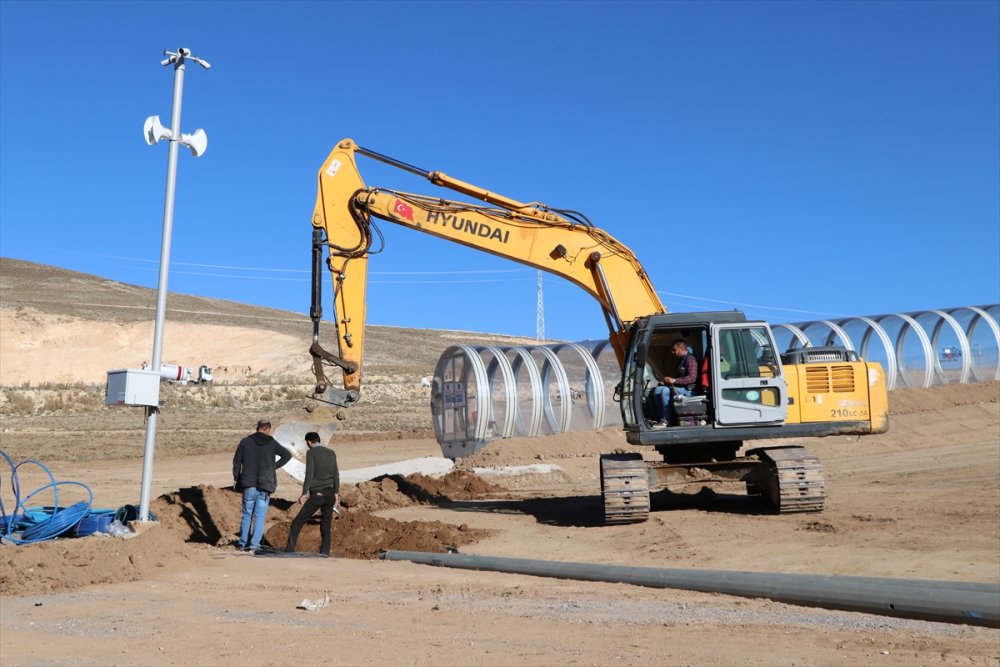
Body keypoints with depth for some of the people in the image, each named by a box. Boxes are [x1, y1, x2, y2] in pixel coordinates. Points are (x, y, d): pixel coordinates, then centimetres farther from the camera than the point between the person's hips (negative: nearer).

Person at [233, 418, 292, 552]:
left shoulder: (245, 441, 2)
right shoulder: (271, 443, 0)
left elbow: (236, 460, 5)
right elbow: (287, 455, 1)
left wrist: (236, 478, 17)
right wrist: (275, 466, 7)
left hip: (249, 485, 1)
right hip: (265, 486, -1)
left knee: (247, 515, 13)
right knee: (260, 516, 2)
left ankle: (243, 542, 17)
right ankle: (254, 544, -4)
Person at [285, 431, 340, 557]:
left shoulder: (311, 452, -2)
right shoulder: (331, 453, 13)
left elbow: (309, 474, -9)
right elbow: (336, 474, 12)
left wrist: (304, 493, -8)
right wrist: (336, 493, 15)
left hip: (317, 494, -5)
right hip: (330, 493, 5)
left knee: (298, 522, 2)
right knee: (326, 525, 8)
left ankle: (289, 549, -2)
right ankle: (324, 552, 0)